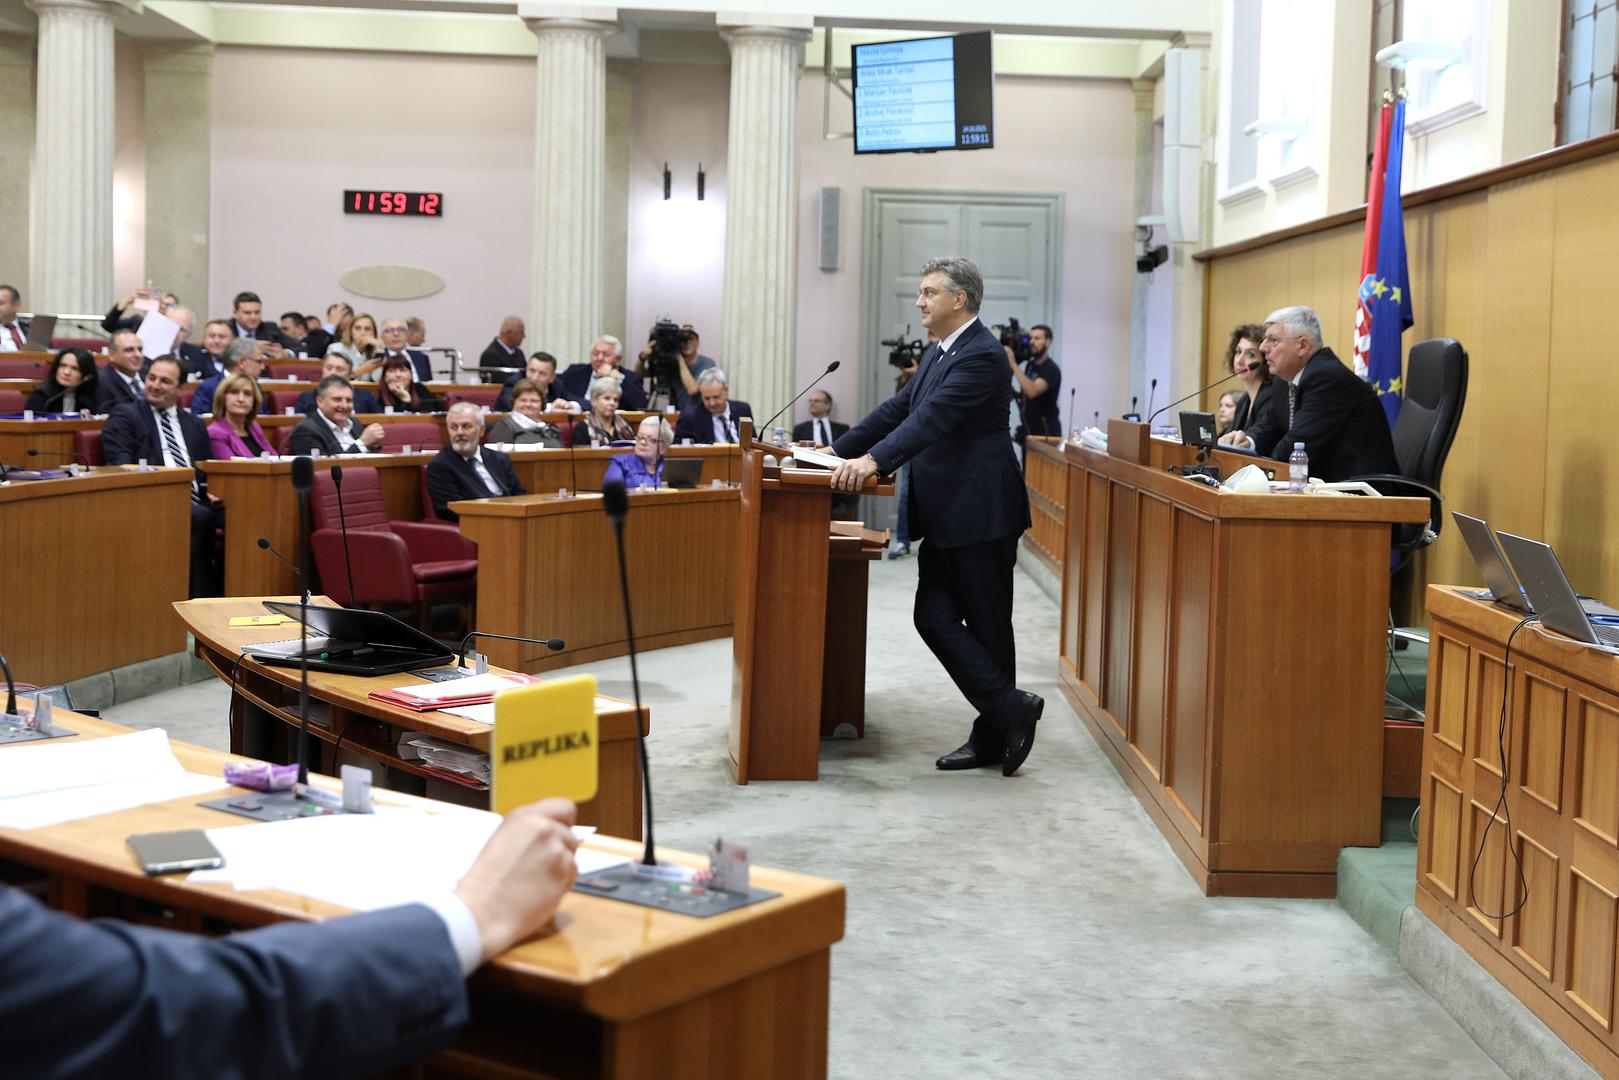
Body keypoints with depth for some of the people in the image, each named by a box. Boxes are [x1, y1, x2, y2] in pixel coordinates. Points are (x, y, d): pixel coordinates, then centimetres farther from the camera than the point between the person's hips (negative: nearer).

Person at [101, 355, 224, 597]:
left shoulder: (193, 424, 27)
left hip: (197, 502, 5)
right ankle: (201, 600, -30)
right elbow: (121, 468, -3)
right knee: (201, 517, -36)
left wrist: (212, 491, 0)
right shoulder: (125, 416, 11)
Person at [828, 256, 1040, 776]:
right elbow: (898, 408, 17)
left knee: (986, 625, 0)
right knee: (934, 617, 4)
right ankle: (1008, 711, 8)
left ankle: (994, 735, 11)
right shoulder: (939, 354, 15)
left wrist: (874, 460, -36)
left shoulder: (982, 355, -16)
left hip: (980, 515, -9)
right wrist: (839, 451, 10)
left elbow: (932, 417, -27)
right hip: (945, 516, 9)